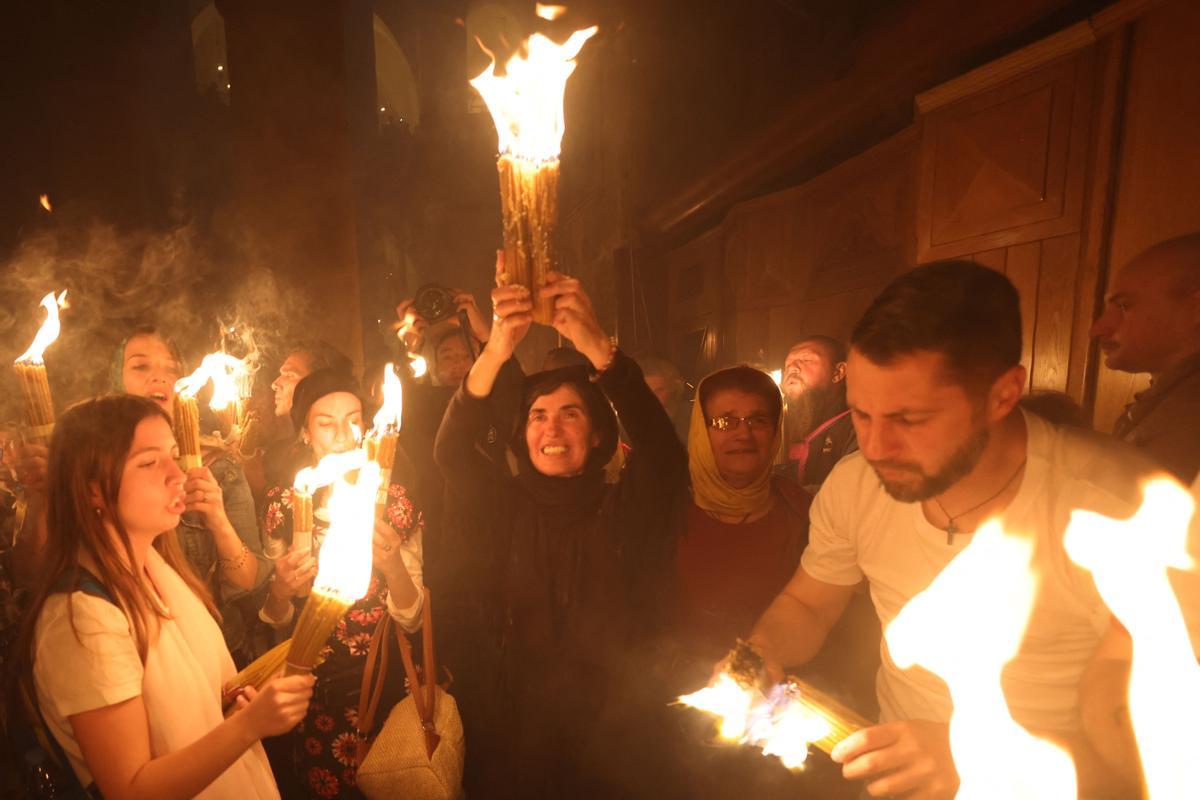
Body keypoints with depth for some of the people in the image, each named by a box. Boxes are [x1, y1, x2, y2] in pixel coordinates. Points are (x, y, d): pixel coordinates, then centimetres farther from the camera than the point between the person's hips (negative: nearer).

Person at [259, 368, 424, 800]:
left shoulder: (393, 500, -7)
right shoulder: (284, 502, -5)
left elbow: (412, 619, -10)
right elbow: (275, 622, 2)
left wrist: (392, 564, -29)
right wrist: (279, 591, -20)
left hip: (384, 684, 0)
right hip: (312, 687, 1)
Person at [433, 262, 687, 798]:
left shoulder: (623, 513, -7)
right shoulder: (501, 507, -3)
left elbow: (665, 460, -25)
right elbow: (452, 452, -19)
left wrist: (599, 350, -38)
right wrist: (496, 352, -36)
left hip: (599, 741, 0)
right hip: (503, 736, 1)